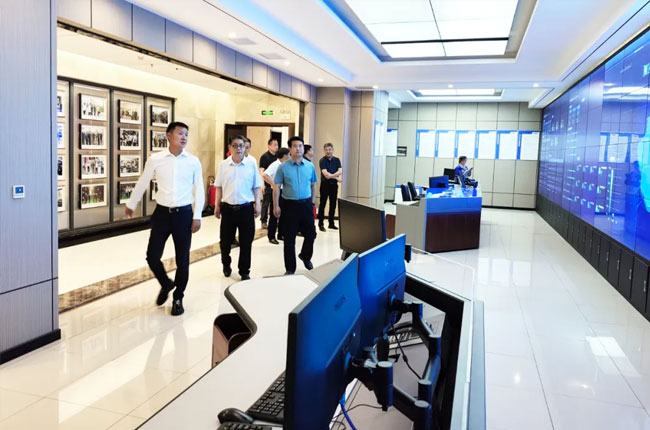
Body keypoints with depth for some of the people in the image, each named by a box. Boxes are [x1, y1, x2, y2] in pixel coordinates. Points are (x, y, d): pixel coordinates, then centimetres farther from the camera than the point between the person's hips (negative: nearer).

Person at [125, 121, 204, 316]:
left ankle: (178, 298, 26)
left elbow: (199, 190, 3)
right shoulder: (155, 159, -3)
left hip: (183, 214, 0)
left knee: (182, 259, 7)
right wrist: (131, 204, 20)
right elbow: (142, 183, 10)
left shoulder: (193, 161, -2)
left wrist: (197, 216, -2)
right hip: (162, 213, 0)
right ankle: (166, 284, 33)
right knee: (152, 257, 3)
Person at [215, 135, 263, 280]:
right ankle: (226, 265, 36)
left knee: (246, 242, 5)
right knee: (225, 241, 12)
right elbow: (219, 187, 8)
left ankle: (244, 271, 19)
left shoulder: (251, 164, -1)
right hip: (227, 208, 1)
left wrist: (257, 204, -2)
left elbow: (256, 187, 3)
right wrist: (217, 205, 6)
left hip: (246, 208, -1)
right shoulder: (223, 165, 3)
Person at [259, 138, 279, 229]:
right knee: (266, 203, 0)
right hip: (268, 184, -5)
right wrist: (262, 184, -18)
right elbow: (261, 171, -10)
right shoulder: (264, 156, -7)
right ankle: (264, 222, 8)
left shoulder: (278, 156, 9)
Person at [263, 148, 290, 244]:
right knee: (274, 215, 0)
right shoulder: (275, 165, -14)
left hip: (284, 192, 7)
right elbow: (264, 175, -27)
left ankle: (281, 234, 25)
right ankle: (271, 237, 9)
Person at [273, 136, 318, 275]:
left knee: (311, 234, 11)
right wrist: (276, 206, -8)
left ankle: (305, 256, 40)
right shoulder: (283, 167, -4)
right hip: (289, 205, -3)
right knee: (289, 238, 4)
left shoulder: (310, 166, 4)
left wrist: (312, 202, 11)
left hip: (306, 204, 3)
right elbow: (276, 187, -3)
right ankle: (290, 268, 16)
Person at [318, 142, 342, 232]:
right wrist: (336, 178, -17)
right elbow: (325, 173, -18)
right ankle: (321, 224, 4)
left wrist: (331, 175, -22)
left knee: (333, 204, 9)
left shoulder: (337, 160, 7)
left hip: (334, 184, 4)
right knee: (322, 204, -1)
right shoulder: (322, 161, -7)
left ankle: (331, 223, 18)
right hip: (325, 184, -4)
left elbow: (340, 171, -6)